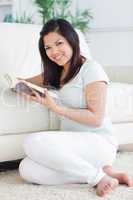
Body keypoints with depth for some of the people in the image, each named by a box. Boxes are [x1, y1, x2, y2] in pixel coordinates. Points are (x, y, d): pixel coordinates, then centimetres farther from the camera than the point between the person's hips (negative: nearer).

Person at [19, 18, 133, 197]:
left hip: (98, 142, -8)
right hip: (72, 145, 8)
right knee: (27, 170, -20)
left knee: (34, 142, -29)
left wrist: (55, 107, -17)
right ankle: (102, 171, -10)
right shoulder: (55, 72, 17)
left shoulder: (91, 68, -6)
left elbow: (96, 118, -12)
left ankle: (98, 176, -15)